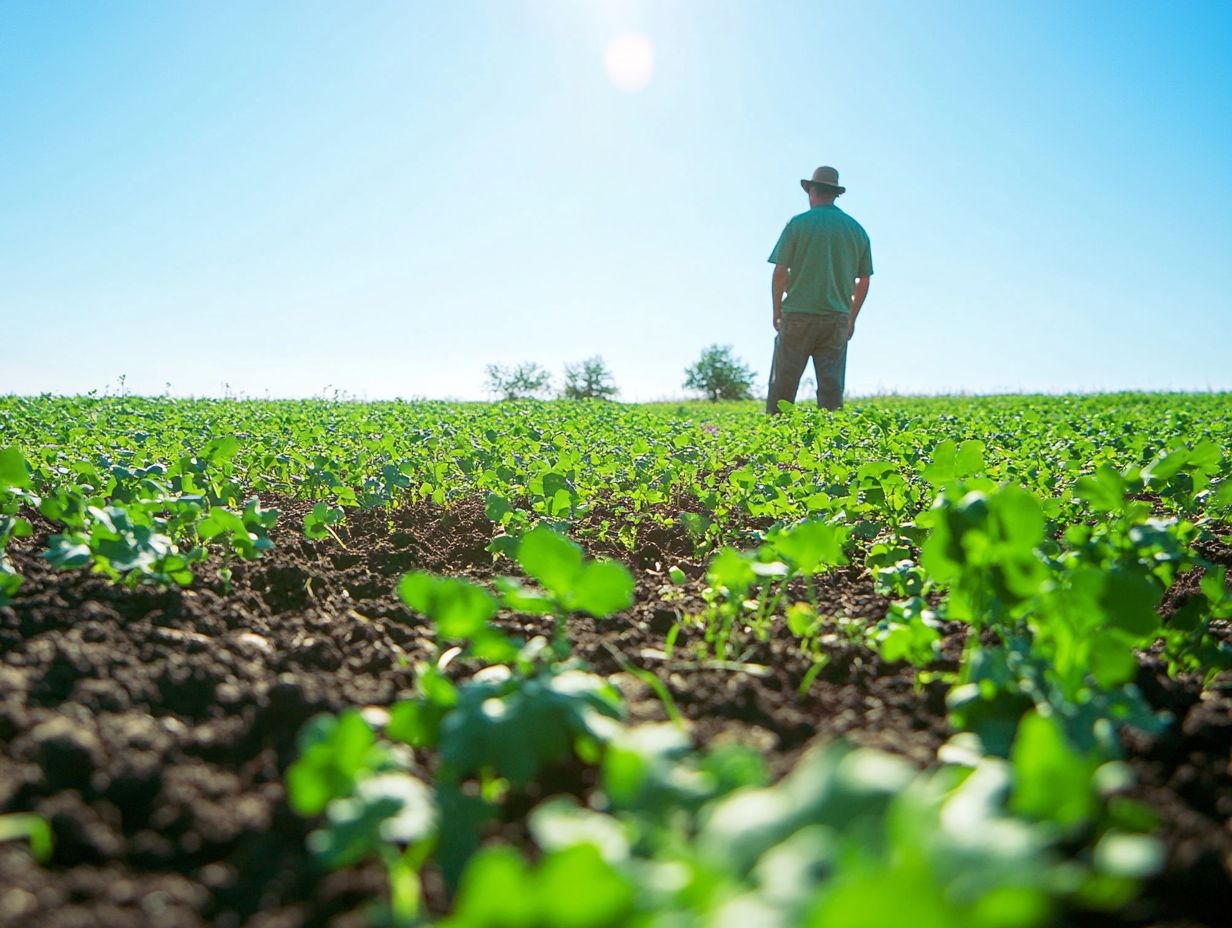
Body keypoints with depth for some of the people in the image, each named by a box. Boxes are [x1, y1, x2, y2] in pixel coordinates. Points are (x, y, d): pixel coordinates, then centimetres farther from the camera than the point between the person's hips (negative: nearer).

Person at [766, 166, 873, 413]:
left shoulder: (798, 223, -2)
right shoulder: (857, 229, 10)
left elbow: (780, 272, -5)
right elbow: (863, 281, 11)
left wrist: (777, 311, 5)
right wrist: (852, 318, 20)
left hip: (799, 315, -3)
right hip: (837, 319, 3)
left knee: (783, 384, 2)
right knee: (832, 386, 2)